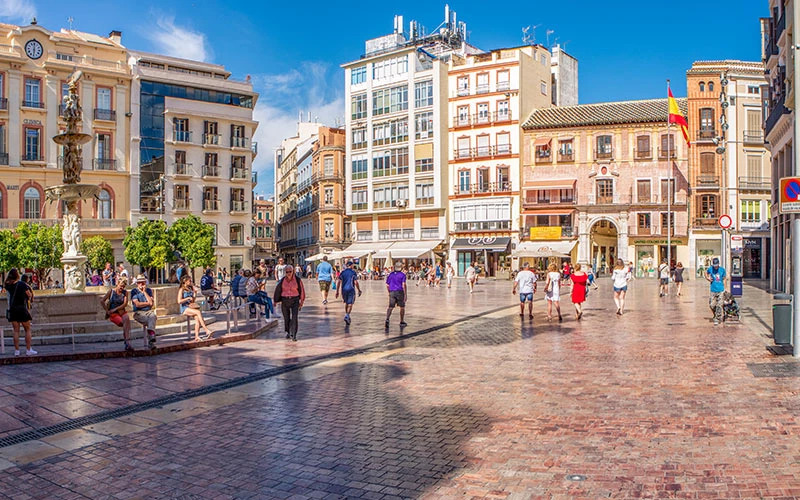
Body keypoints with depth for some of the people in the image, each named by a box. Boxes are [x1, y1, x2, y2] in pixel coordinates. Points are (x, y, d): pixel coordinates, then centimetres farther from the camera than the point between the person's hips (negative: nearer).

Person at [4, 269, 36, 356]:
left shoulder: (8, 285, 1)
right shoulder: (22, 284, -9)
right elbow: (30, 295, -2)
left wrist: (9, 275, 17)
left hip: (12, 310, 4)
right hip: (23, 309, -4)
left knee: (16, 331, 8)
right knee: (27, 330, 5)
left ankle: (16, 351, 6)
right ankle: (28, 350, 2)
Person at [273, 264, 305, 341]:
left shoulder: (297, 280, -4)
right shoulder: (282, 280, 1)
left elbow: (302, 291, 4)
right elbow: (278, 290, 11)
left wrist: (301, 302, 7)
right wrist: (276, 301, 12)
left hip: (295, 300, -2)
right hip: (285, 301, 2)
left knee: (294, 318, -13)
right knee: (286, 318, 10)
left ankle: (294, 335, -12)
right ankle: (288, 332, 32)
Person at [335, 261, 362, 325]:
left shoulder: (342, 272, 6)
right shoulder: (353, 273, -4)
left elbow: (338, 282, 1)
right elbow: (356, 282, -10)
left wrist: (337, 291, 3)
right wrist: (359, 290, 0)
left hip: (344, 290, 4)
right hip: (351, 290, -4)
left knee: (346, 302, 21)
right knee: (350, 304, -2)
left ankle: (346, 315, 26)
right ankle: (347, 316, -19)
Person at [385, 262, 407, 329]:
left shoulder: (390, 274, 11)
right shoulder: (402, 275, -2)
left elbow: (387, 285, 13)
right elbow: (404, 285, -11)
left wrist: (389, 293, 25)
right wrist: (405, 294, -9)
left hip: (392, 292, 3)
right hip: (400, 292, -3)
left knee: (391, 307, -1)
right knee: (402, 307, 13)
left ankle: (387, 319, -24)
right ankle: (402, 322, 20)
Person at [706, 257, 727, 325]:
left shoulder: (722, 270, -1)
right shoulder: (710, 269, -2)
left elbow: (724, 279, 9)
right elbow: (706, 272, 19)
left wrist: (724, 288, 6)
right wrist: (707, 278, 1)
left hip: (720, 290, -1)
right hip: (713, 290, 1)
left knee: (719, 305, -4)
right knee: (711, 305, -1)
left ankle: (717, 319, 6)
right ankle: (715, 315, 26)